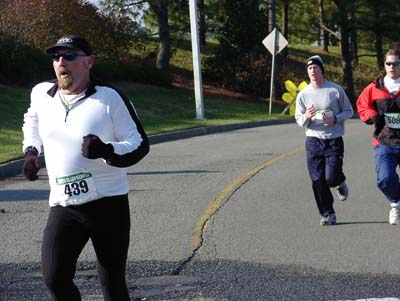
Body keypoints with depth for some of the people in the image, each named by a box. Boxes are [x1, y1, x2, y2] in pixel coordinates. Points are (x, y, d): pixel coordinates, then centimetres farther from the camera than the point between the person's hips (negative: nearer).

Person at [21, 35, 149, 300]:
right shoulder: (41, 94, 8)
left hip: (108, 204, -3)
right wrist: (31, 151, 15)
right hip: (63, 206, 3)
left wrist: (106, 151, -25)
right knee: (55, 279, -13)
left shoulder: (110, 98, -7)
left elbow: (140, 145, -7)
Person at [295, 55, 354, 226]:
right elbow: (299, 120, 8)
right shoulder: (303, 94, 4)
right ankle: (328, 214, 11)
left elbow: (349, 111, 6)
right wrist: (306, 117, -15)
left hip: (334, 141, -2)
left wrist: (335, 118, -14)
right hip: (313, 141, 2)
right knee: (318, 181, -2)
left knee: (331, 178, -12)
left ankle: (340, 183, 25)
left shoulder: (336, 90, -2)